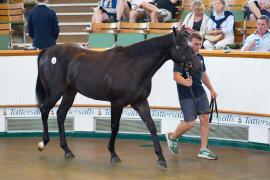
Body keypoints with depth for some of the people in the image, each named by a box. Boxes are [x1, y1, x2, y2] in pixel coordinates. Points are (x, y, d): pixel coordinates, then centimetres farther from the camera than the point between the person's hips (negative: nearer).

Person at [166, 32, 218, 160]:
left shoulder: (200, 57, 11)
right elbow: (176, 76, -23)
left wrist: (211, 89, 24)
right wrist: (185, 82, -42)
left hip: (200, 93, 8)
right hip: (187, 96, -7)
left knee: (205, 119, 2)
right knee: (190, 123, -6)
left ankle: (203, 150, 10)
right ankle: (172, 137, 23)